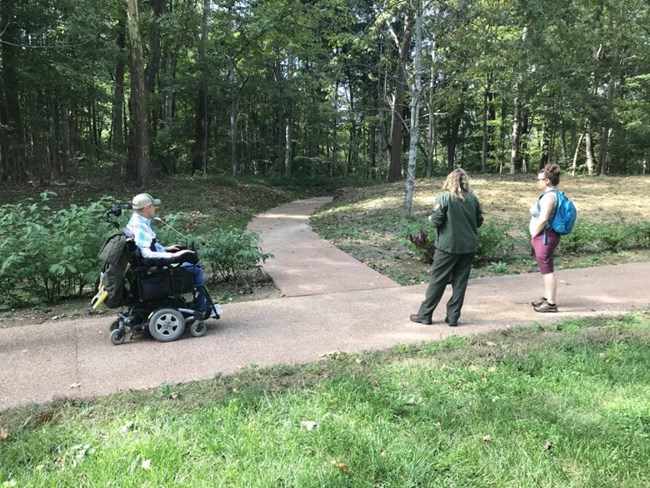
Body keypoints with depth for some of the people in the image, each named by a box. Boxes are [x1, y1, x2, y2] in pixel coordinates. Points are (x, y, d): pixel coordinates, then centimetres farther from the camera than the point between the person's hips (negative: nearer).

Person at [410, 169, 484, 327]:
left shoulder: (444, 197, -9)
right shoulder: (473, 198, 5)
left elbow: (436, 221, -13)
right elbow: (479, 221, 10)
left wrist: (431, 218, 8)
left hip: (448, 245, -4)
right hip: (468, 246, 4)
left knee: (437, 280, 4)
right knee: (460, 282, 9)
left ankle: (425, 314, 10)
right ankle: (453, 316, 13)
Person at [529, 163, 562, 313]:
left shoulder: (549, 196, -18)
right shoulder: (550, 194, 14)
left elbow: (543, 219, -25)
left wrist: (534, 233, -14)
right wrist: (535, 235, 16)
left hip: (545, 237, -10)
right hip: (543, 237, 10)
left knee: (547, 269, -5)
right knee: (544, 269, 18)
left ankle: (551, 303, 0)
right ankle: (547, 298, 30)